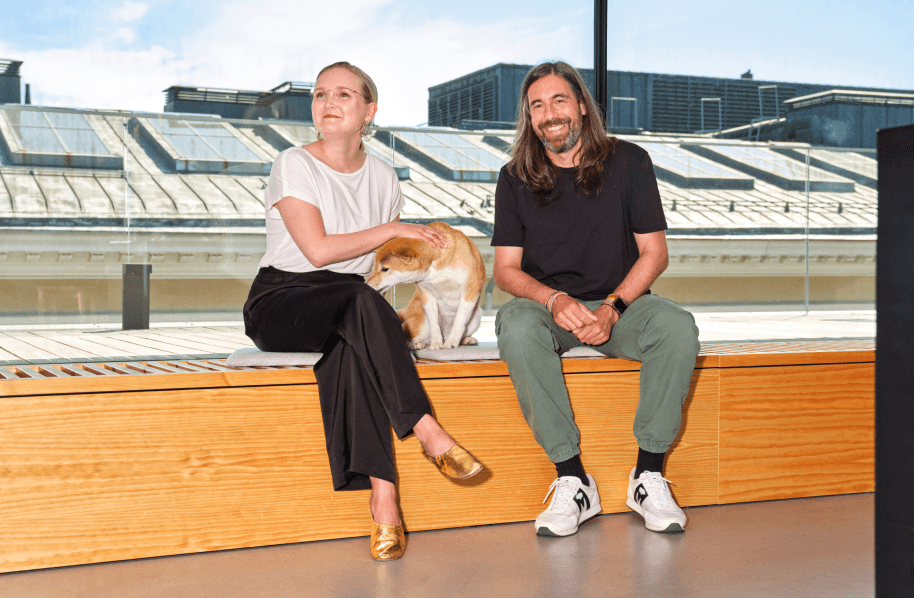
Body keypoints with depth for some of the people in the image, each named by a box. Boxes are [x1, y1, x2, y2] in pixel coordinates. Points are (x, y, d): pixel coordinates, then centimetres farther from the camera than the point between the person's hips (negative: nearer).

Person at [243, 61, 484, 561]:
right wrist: (393, 229, -10)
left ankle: (380, 499, -41)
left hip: (349, 311, 3)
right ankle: (427, 432, -36)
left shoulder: (383, 177, 12)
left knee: (349, 349, -35)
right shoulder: (294, 165, -3)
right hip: (281, 303, -3)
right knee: (361, 302, -36)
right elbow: (318, 249, -14)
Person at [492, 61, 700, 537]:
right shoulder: (516, 179, 4)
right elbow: (506, 269, 2)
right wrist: (554, 300, -19)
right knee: (515, 325, -35)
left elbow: (654, 253, 0)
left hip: (619, 304, 0)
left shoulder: (628, 162, 2)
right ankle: (572, 480, -31)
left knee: (677, 327, -32)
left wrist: (612, 308, -17)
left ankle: (648, 475, -21)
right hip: (547, 305, 0)